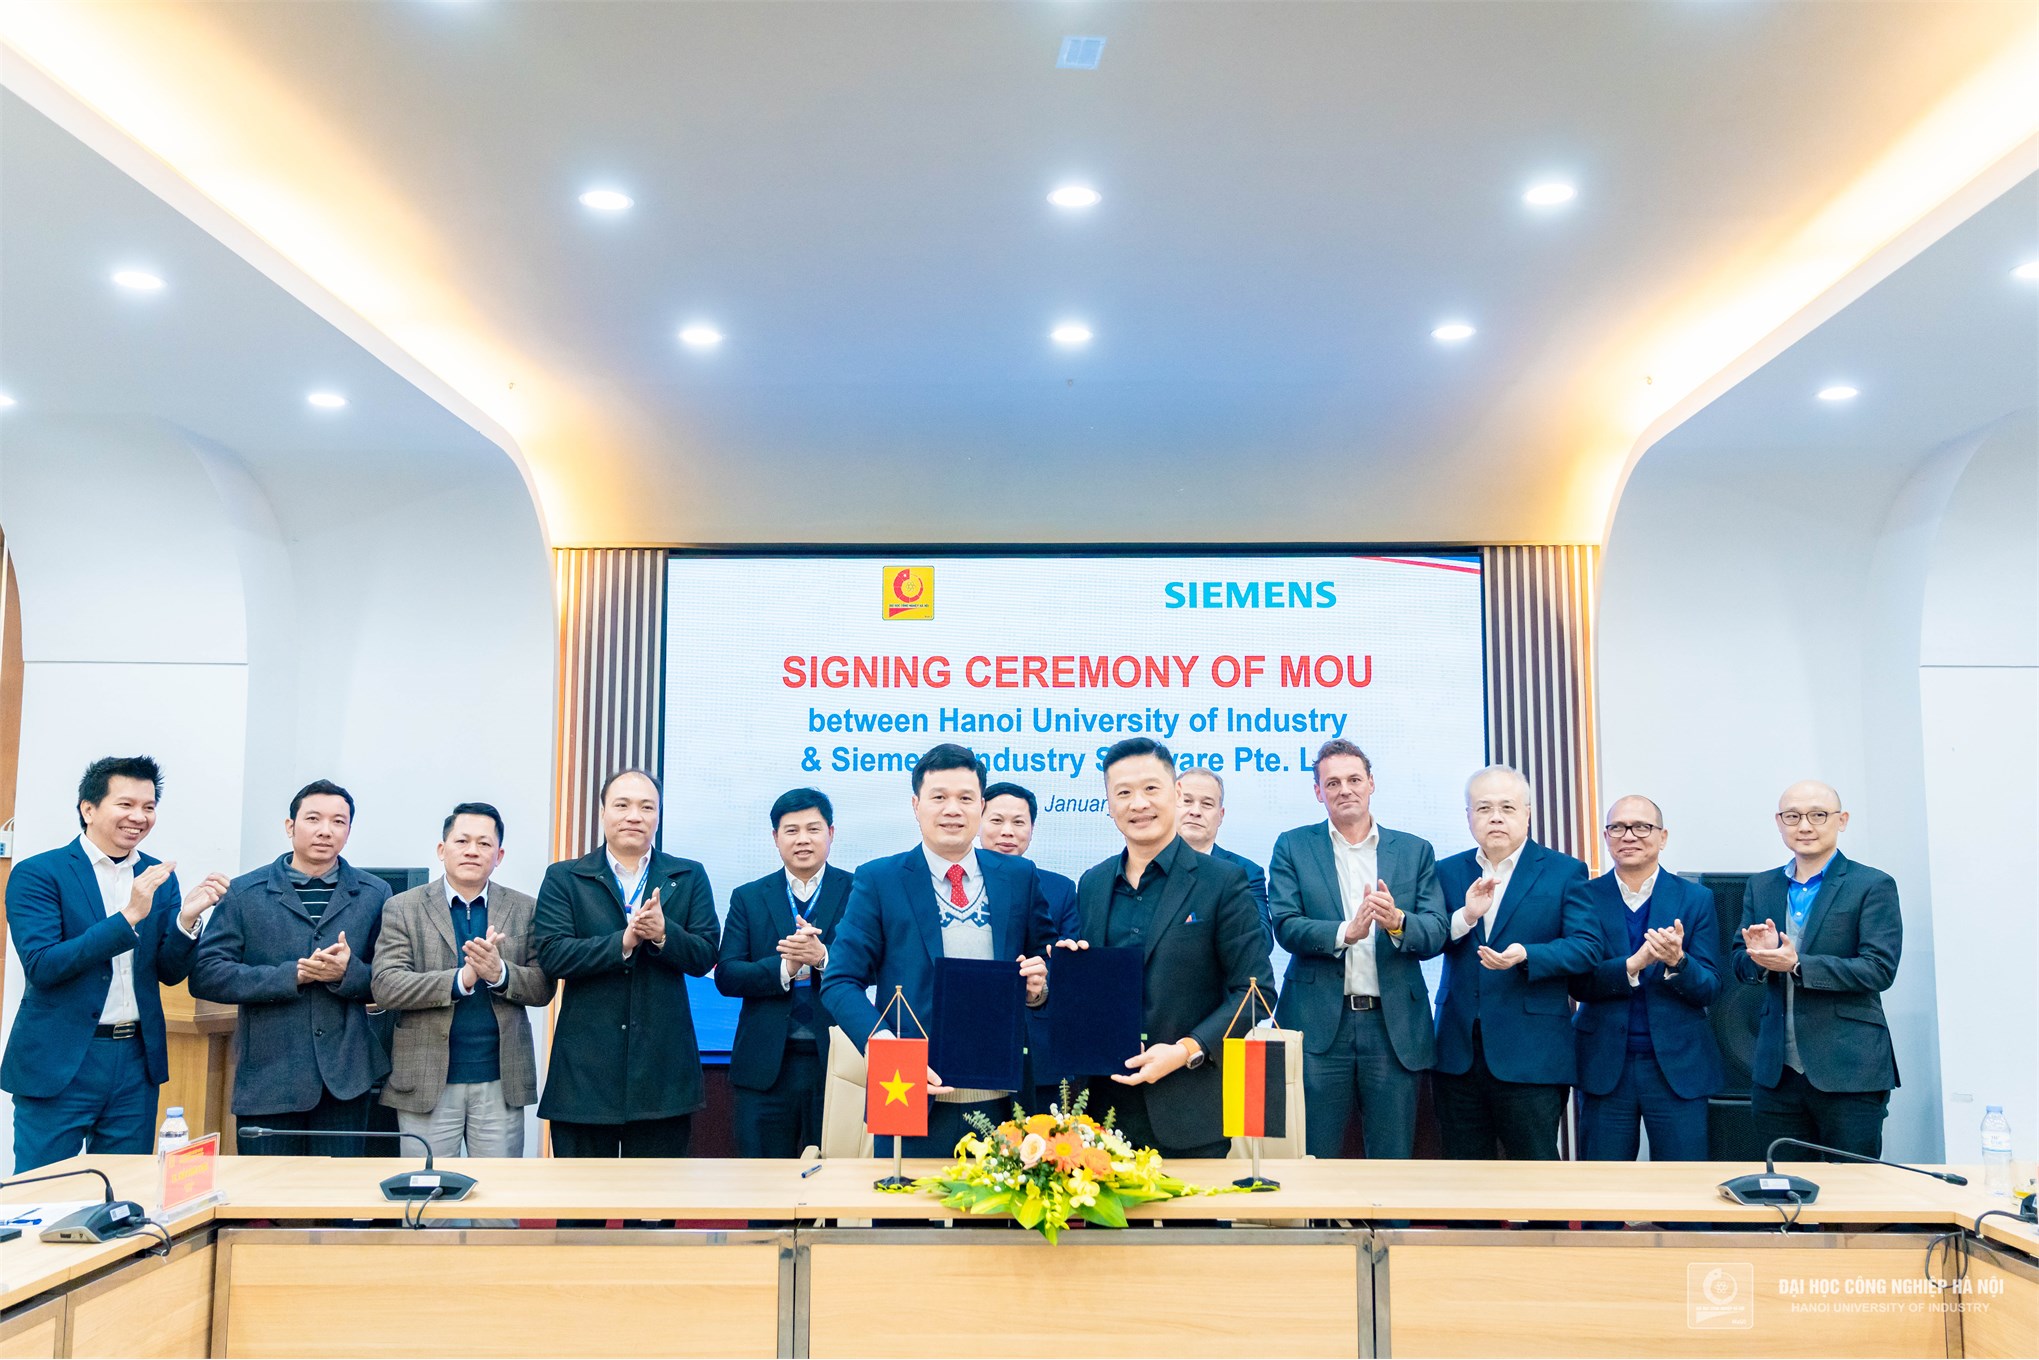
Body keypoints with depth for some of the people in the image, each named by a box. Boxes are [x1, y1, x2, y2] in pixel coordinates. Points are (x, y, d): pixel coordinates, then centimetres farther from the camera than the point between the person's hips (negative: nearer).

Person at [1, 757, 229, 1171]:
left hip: (136, 1060, 4)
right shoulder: (37, 874, -6)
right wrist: (129, 915, -24)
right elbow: (41, 966, -17)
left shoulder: (159, 877, 8)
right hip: (60, 1062, -4)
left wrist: (186, 918, -14)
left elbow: (170, 972, 6)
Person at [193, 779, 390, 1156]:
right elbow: (205, 975, -5)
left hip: (345, 1079, 1)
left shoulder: (375, 894, 6)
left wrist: (348, 972, -16)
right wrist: (291, 975, -15)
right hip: (267, 1078, -1)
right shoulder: (245, 893, 3)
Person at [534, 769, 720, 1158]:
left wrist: (663, 934, -18)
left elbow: (704, 958, 1)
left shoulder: (689, 877, 8)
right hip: (584, 1070, -1)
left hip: (663, 1067, 1)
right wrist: (624, 940, -19)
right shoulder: (563, 878, 5)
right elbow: (552, 955, -8)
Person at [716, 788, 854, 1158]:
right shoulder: (748, 898, 10)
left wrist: (822, 957, -23)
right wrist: (783, 968, -17)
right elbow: (726, 976, 0)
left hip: (836, 1060, -2)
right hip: (766, 1067, 2)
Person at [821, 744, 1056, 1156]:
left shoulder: (1020, 876, 8)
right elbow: (840, 982, -4)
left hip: (1003, 1102, 2)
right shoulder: (878, 880, 1)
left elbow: (1046, 965, 16)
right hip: (916, 1100, -2)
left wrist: (1038, 986, -8)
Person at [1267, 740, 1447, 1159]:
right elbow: (1285, 927, -6)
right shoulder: (1293, 847, 6)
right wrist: (1346, 932, -22)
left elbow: (1437, 935, 2)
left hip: (1395, 1028, 1)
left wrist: (1396, 921, -19)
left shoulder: (1415, 851, 10)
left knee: (1393, 1163, 7)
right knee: (1314, 1161, 4)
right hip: (1319, 1026, -1)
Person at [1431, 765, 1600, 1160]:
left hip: (1530, 1055, -3)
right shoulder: (1448, 872, 11)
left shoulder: (1565, 872, 2)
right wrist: (1465, 917, -17)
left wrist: (1526, 957, -24)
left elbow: (1586, 946, -8)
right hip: (1458, 1052, 4)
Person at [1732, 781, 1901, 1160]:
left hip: (1848, 1071, -4)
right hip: (1775, 1072, 5)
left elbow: (1880, 969, -13)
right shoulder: (1761, 887, 12)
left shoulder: (1874, 886, -3)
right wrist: (1759, 955, -12)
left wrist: (1796, 964, -21)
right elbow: (1741, 965, 11)